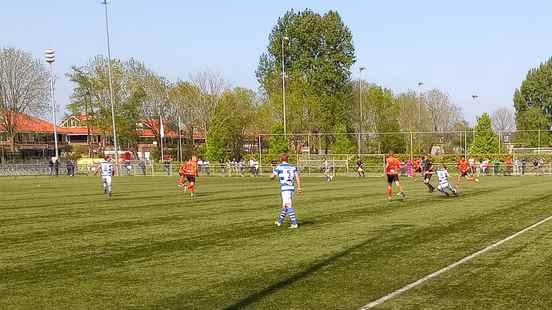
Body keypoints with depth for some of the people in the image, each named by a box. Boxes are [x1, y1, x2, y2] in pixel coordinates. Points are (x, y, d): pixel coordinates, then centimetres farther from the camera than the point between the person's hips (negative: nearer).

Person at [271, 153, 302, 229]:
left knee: (289, 206, -8)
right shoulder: (292, 167, 12)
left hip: (285, 188, -6)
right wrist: (299, 187, 2)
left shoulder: (279, 167, -3)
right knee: (284, 205, 18)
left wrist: (273, 177, 22)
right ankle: (279, 221, 31)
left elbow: (272, 176, -1)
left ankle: (294, 224, -14)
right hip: (291, 188, 6)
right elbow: (297, 177, 3)